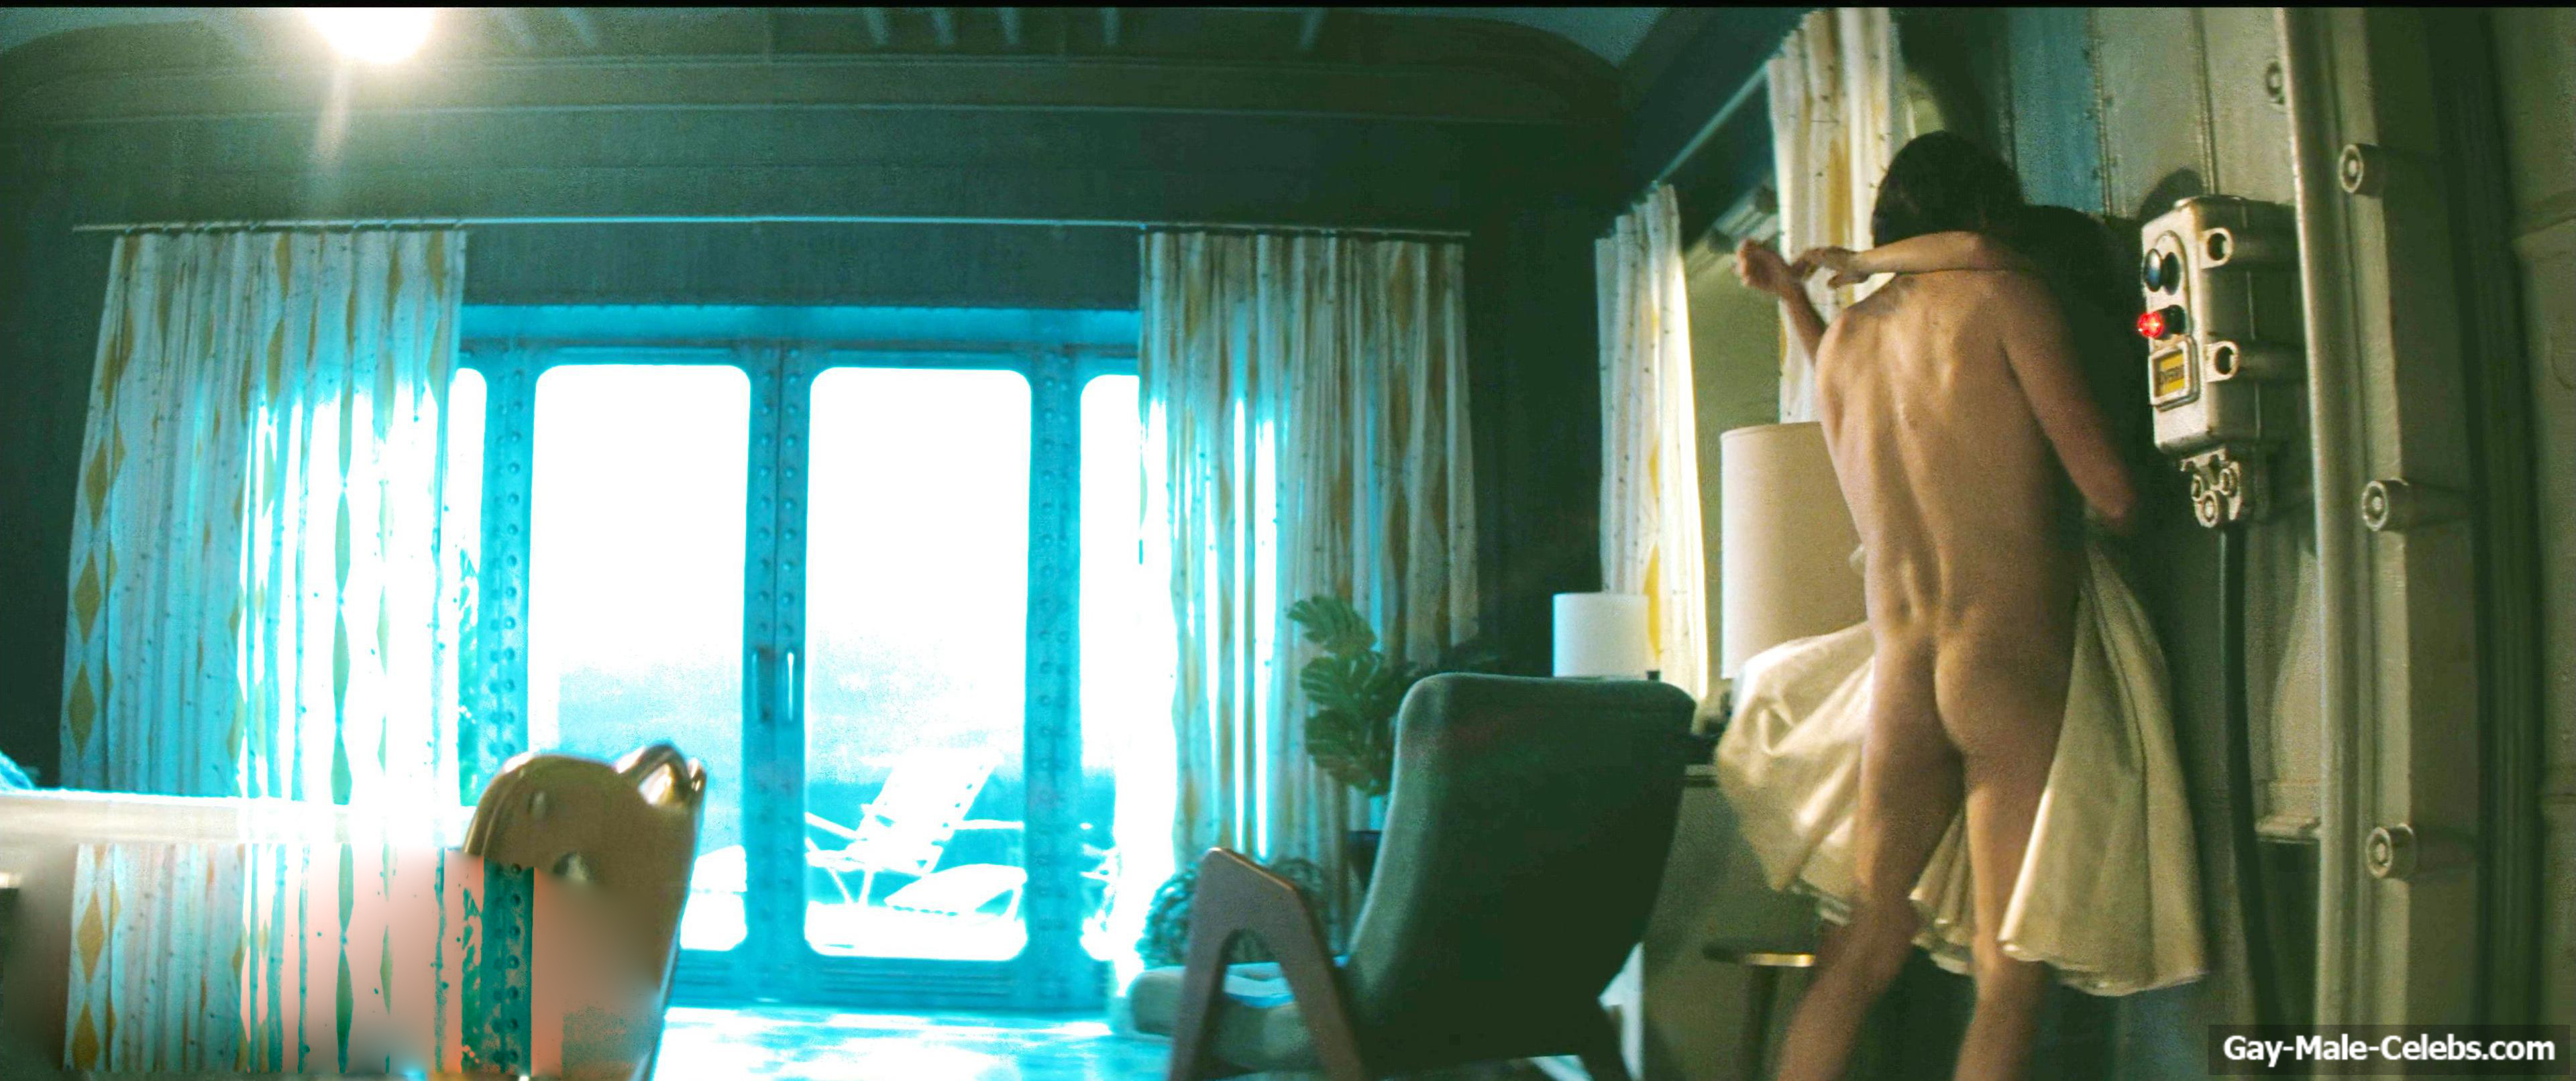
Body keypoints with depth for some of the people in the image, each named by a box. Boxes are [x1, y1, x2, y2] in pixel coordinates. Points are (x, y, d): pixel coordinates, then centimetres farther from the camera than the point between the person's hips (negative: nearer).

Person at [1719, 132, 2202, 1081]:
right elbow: (2115, 499, -7)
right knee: (2010, 979, 0)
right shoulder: (2003, 295, -3)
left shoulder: (1842, 337, 11)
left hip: (1897, 674, 5)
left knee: (1860, 953, 15)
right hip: (2022, 669, -5)